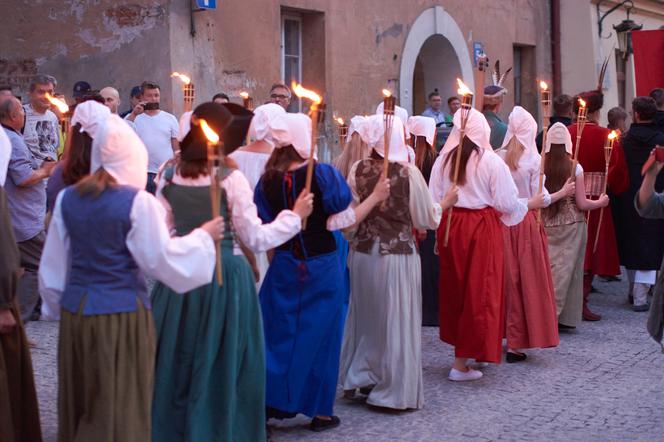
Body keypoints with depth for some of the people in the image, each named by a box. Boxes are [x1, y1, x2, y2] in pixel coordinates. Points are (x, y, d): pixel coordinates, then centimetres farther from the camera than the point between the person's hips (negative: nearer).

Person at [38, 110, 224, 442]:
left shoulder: (68, 198, 3)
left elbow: (53, 265, 9)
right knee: (119, 409, 6)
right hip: (122, 314, -5)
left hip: (74, 310, 5)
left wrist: (56, 306, 21)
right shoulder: (137, 202, -13)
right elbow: (163, 260, -11)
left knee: (79, 404, 19)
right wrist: (203, 236, 2)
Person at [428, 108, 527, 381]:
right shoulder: (491, 161, -10)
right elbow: (506, 204, -9)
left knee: (454, 288, 19)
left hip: (450, 227, 4)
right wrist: (524, 205, 12)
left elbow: (434, 200, 1)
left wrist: (441, 231, 14)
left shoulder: (443, 160, 1)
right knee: (478, 291, 2)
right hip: (482, 228, -4)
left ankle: (458, 342, 32)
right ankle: (462, 363, 3)